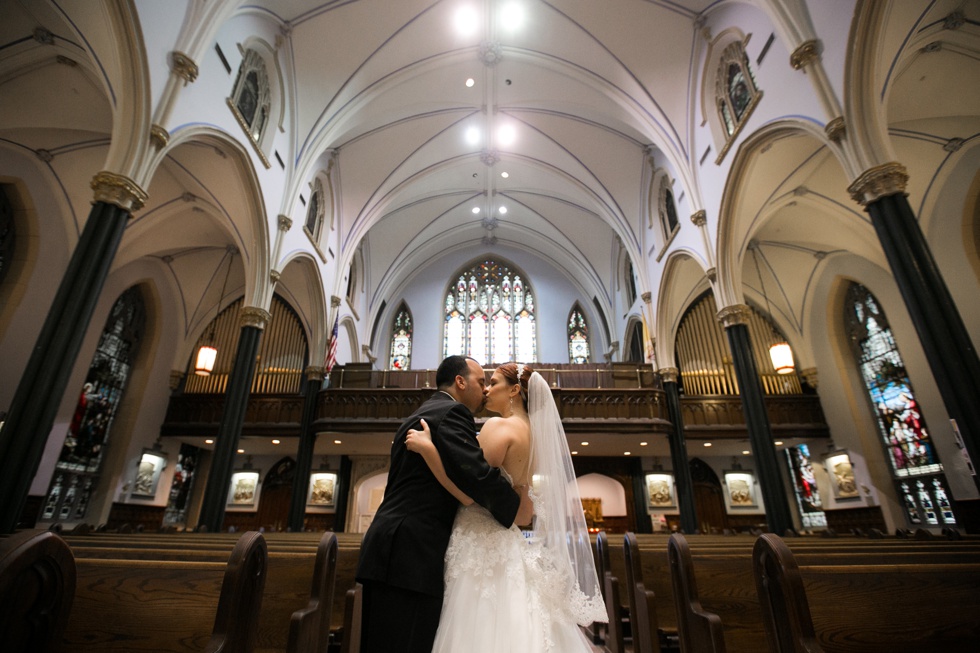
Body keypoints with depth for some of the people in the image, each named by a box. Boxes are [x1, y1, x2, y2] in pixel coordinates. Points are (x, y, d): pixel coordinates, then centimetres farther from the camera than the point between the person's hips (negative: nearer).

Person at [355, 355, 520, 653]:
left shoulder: (419, 416, 20)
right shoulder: (451, 413, -11)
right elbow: (480, 475, -21)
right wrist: (519, 508, -6)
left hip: (395, 556, 10)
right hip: (412, 559, -10)